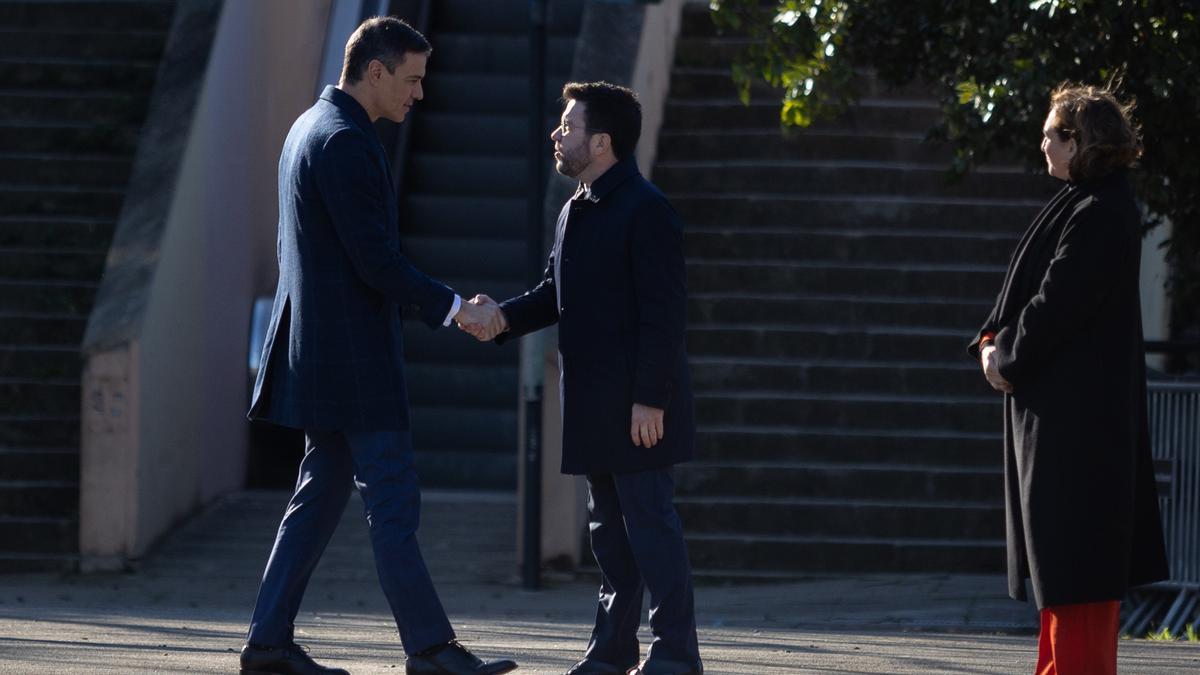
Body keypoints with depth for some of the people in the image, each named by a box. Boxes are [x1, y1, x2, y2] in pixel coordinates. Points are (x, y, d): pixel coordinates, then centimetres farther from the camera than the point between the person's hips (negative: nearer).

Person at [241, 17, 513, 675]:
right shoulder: (344, 141, -17)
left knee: (321, 494, 11)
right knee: (392, 502, -7)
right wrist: (454, 308, -15)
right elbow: (375, 258, -21)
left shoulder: (309, 129, 15)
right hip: (354, 351, -10)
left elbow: (291, 248, 21)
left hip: (318, 344, 10)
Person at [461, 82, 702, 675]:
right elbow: (556, 291, 19)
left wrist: (650, 400, -21)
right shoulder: (575, 212, 15)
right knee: (608, 523, 13)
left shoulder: (645, 211, -14)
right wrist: (504, 319, 0)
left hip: (638, 406, -9)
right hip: (595, 403, 9)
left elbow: (663, 312, -17)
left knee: (650, 521, -6)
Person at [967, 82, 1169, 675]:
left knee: (1073, 538, -7)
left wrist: (1007, 357, -11)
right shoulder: (1081, 203, 14)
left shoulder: (1099, 215, -18)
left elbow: (1058, 300, -21)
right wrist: (994, 340, 2)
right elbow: (1028, 284, 16)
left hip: (1076, 402, -11)